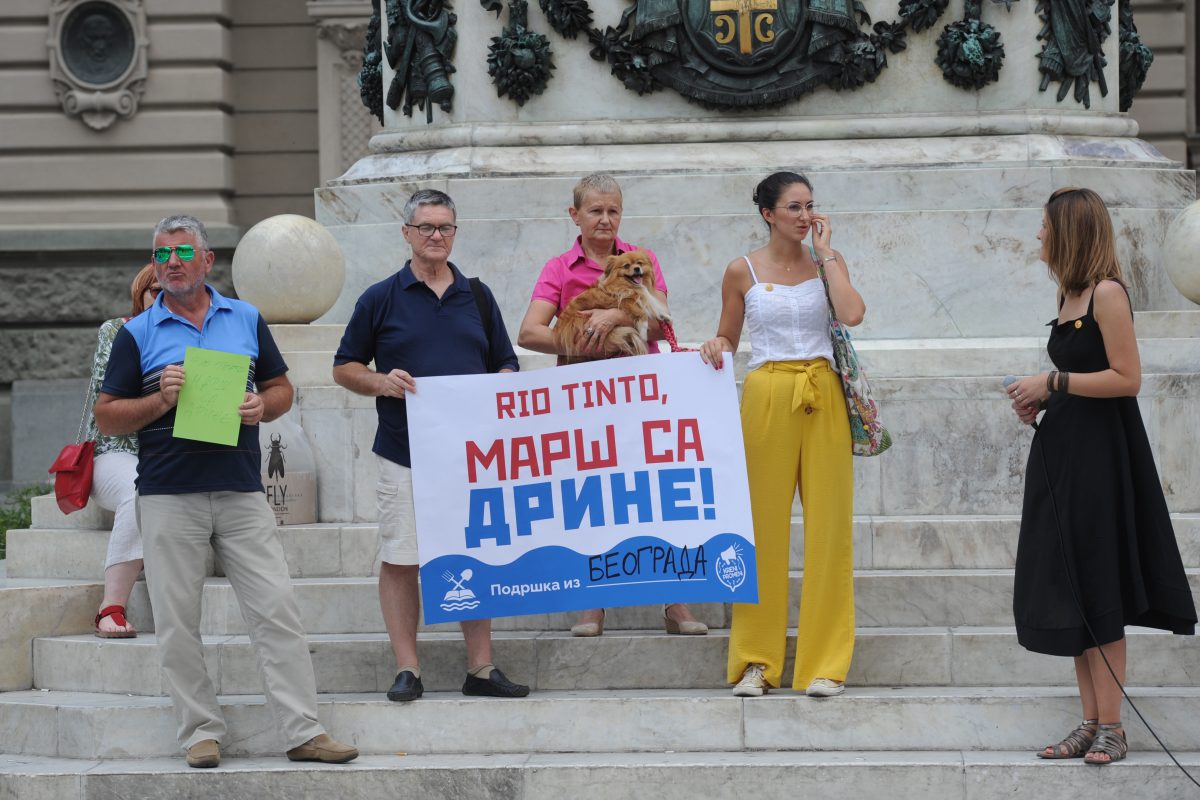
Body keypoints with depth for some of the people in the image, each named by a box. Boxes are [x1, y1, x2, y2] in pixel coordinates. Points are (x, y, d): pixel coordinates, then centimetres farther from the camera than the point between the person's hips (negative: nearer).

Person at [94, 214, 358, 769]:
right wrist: (161, 400, -12)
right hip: (169, 495, -1)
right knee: (177, 624, 0)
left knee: (277, 610, -4)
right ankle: (202, 732, 10)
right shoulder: (137, 334, 6)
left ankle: (304, 732, -2)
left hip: (242, 491, 1)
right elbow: (107, 417, 5)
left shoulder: (246, 320, 12)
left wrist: (263, 406, -5)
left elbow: (282, 388, 18)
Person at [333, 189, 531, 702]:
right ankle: (407, 669, 3)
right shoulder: (381, 299, 3)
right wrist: (381, 383, -12)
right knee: (400, 560, -3)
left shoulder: (477, 297, 12)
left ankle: (481, 668, 10)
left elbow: (506, 365, 18)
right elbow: (344, 368, 7)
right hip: (404, 453, -3)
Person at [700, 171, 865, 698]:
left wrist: (825, 254, -4)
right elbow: (727, 337, 12)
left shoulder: (828, 262, 8)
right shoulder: (742, 271, 6)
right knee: (763, 523, -1)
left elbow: (852, 314, -10)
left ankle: (826, 661, 4)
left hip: (823, 396, 1)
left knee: (827, 524, -1)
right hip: (767, 395, -1)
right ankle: (757, 660, 6)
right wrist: (715, 349, -11)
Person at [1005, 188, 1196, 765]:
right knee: (1067, 589, 8)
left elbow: (1126, 378, -18)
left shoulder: (1107, 294, -14)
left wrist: (1053, 383, -16)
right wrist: (1041, 398, 4)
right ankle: (1091, 722, 13)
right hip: (1062, 451, 9)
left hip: (1101, 453, -9)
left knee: (1098, 590, -4)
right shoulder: (1067, 293, 12)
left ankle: (1111, 727, 2)